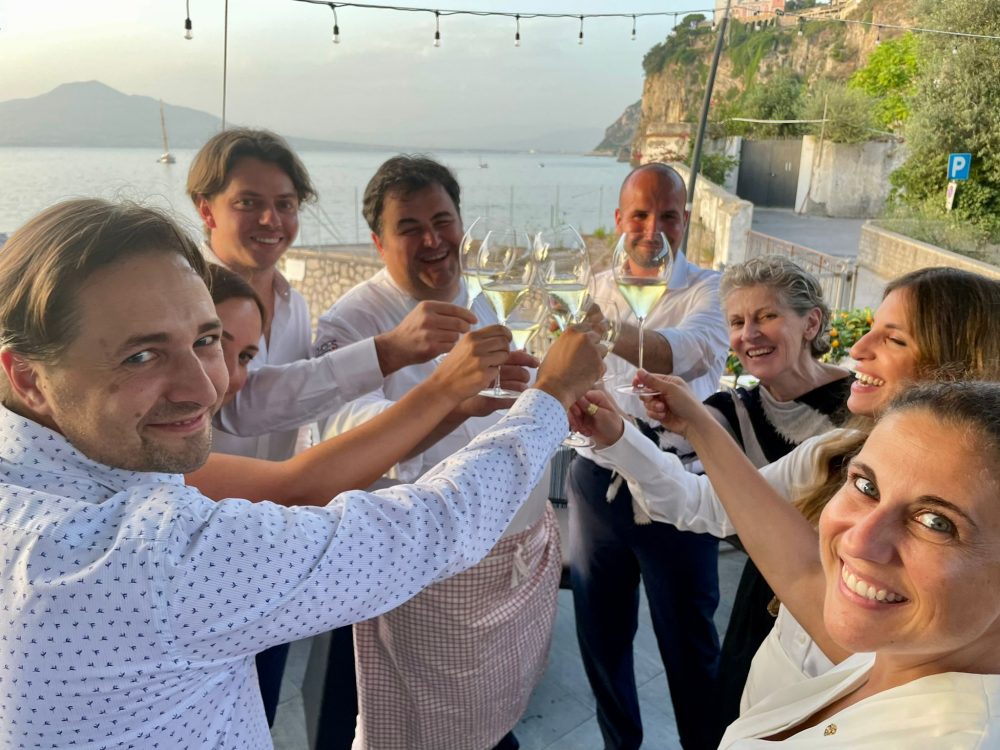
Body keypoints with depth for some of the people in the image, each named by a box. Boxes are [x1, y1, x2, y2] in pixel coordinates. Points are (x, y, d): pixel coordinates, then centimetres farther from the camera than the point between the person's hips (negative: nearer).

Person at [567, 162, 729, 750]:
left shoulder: (706, 289, -8)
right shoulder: (601, 286, 7)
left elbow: (700, 350, -32)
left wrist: (611, 331, -48)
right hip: (599, 479, 5)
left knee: (687, 640, 10)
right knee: (601, 630, 18)